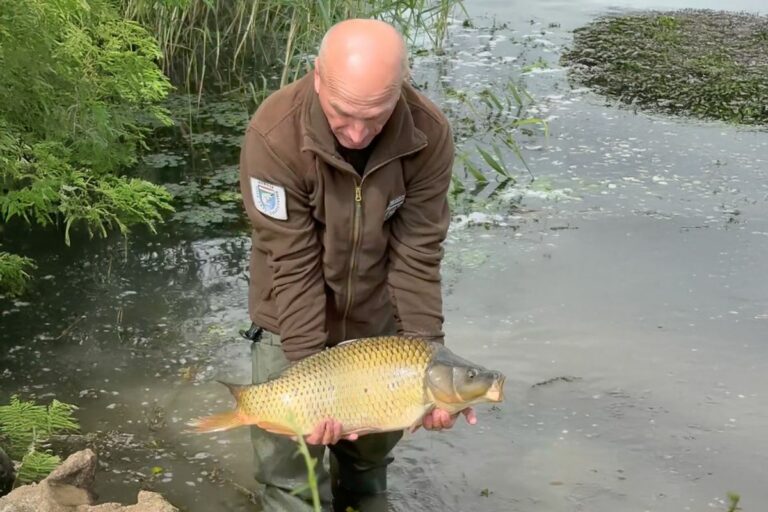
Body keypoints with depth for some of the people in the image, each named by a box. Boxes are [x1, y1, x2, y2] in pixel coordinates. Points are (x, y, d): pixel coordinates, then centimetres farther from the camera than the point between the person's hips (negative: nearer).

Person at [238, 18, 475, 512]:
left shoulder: (430, 133, -24)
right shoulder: (274, 134, -31)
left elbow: (417, 257, -19)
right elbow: (293, 264, -26)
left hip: (379, 315, 2)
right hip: (291, 317, -2)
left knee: (375, 442, 18)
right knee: (289, 453, 1)